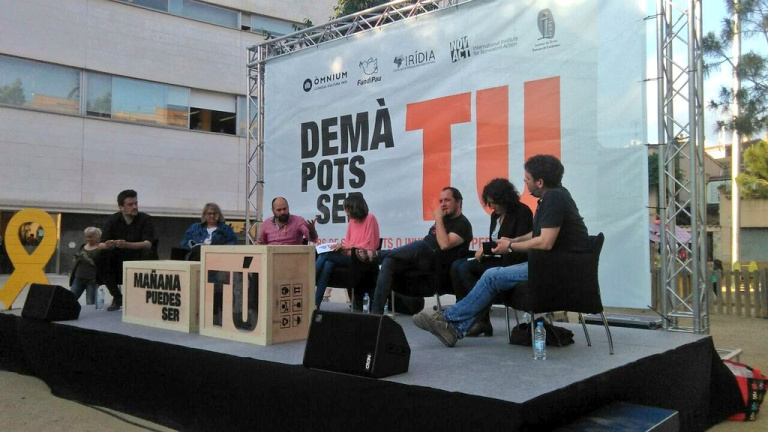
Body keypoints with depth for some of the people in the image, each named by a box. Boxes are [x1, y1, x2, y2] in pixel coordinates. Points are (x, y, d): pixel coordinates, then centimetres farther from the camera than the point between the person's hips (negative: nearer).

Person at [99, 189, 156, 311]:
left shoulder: (145, 219, -8)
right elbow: (101, 244, -9)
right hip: (119, 262, 2)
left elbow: (148, 244, -21)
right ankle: (117, 298, -6)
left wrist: (127, 245, -39)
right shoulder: (112, 220, -1)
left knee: (147, 253, -32)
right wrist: (106, 245, -35)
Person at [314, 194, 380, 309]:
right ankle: (315, 303, -29)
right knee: (328, 264, -26)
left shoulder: (370, 219, -4)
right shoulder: (352, 221, 17)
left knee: (324, 255, -21)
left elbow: (369, 246, -9)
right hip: (349, 257, 6)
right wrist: (341, 246, -5)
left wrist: (347, 247, -13)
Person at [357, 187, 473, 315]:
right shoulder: (442, 219, 23)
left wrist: (438, 219, -13)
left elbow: (444, 245, -20)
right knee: (389, 261, -17)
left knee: (419, 245, -37)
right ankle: (376, 311, -22)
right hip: (421, 258, 8)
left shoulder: (462, 224, -3)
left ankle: (376, 255, -19)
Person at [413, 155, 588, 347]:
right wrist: (513, 240, 10)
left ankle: (449, 320, -1)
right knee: (493, 276, 4)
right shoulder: (553, 195, 14)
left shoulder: (554, 199, -18)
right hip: (553, 262, 10)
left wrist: (511, 247, -10)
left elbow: (545, 242, -24)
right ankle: (455, 328, 0)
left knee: (493, 277, -11)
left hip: (557, 268, -10)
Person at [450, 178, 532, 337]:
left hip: (514, 263, -8)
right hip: (497, 260, 8)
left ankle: (482, 319, -19)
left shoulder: (522, 212, -6)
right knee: (457, 266, -15)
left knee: (465, 268, -26)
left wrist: (486, 248, -14)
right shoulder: (495, 215, 15)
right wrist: (482, 251, -6)